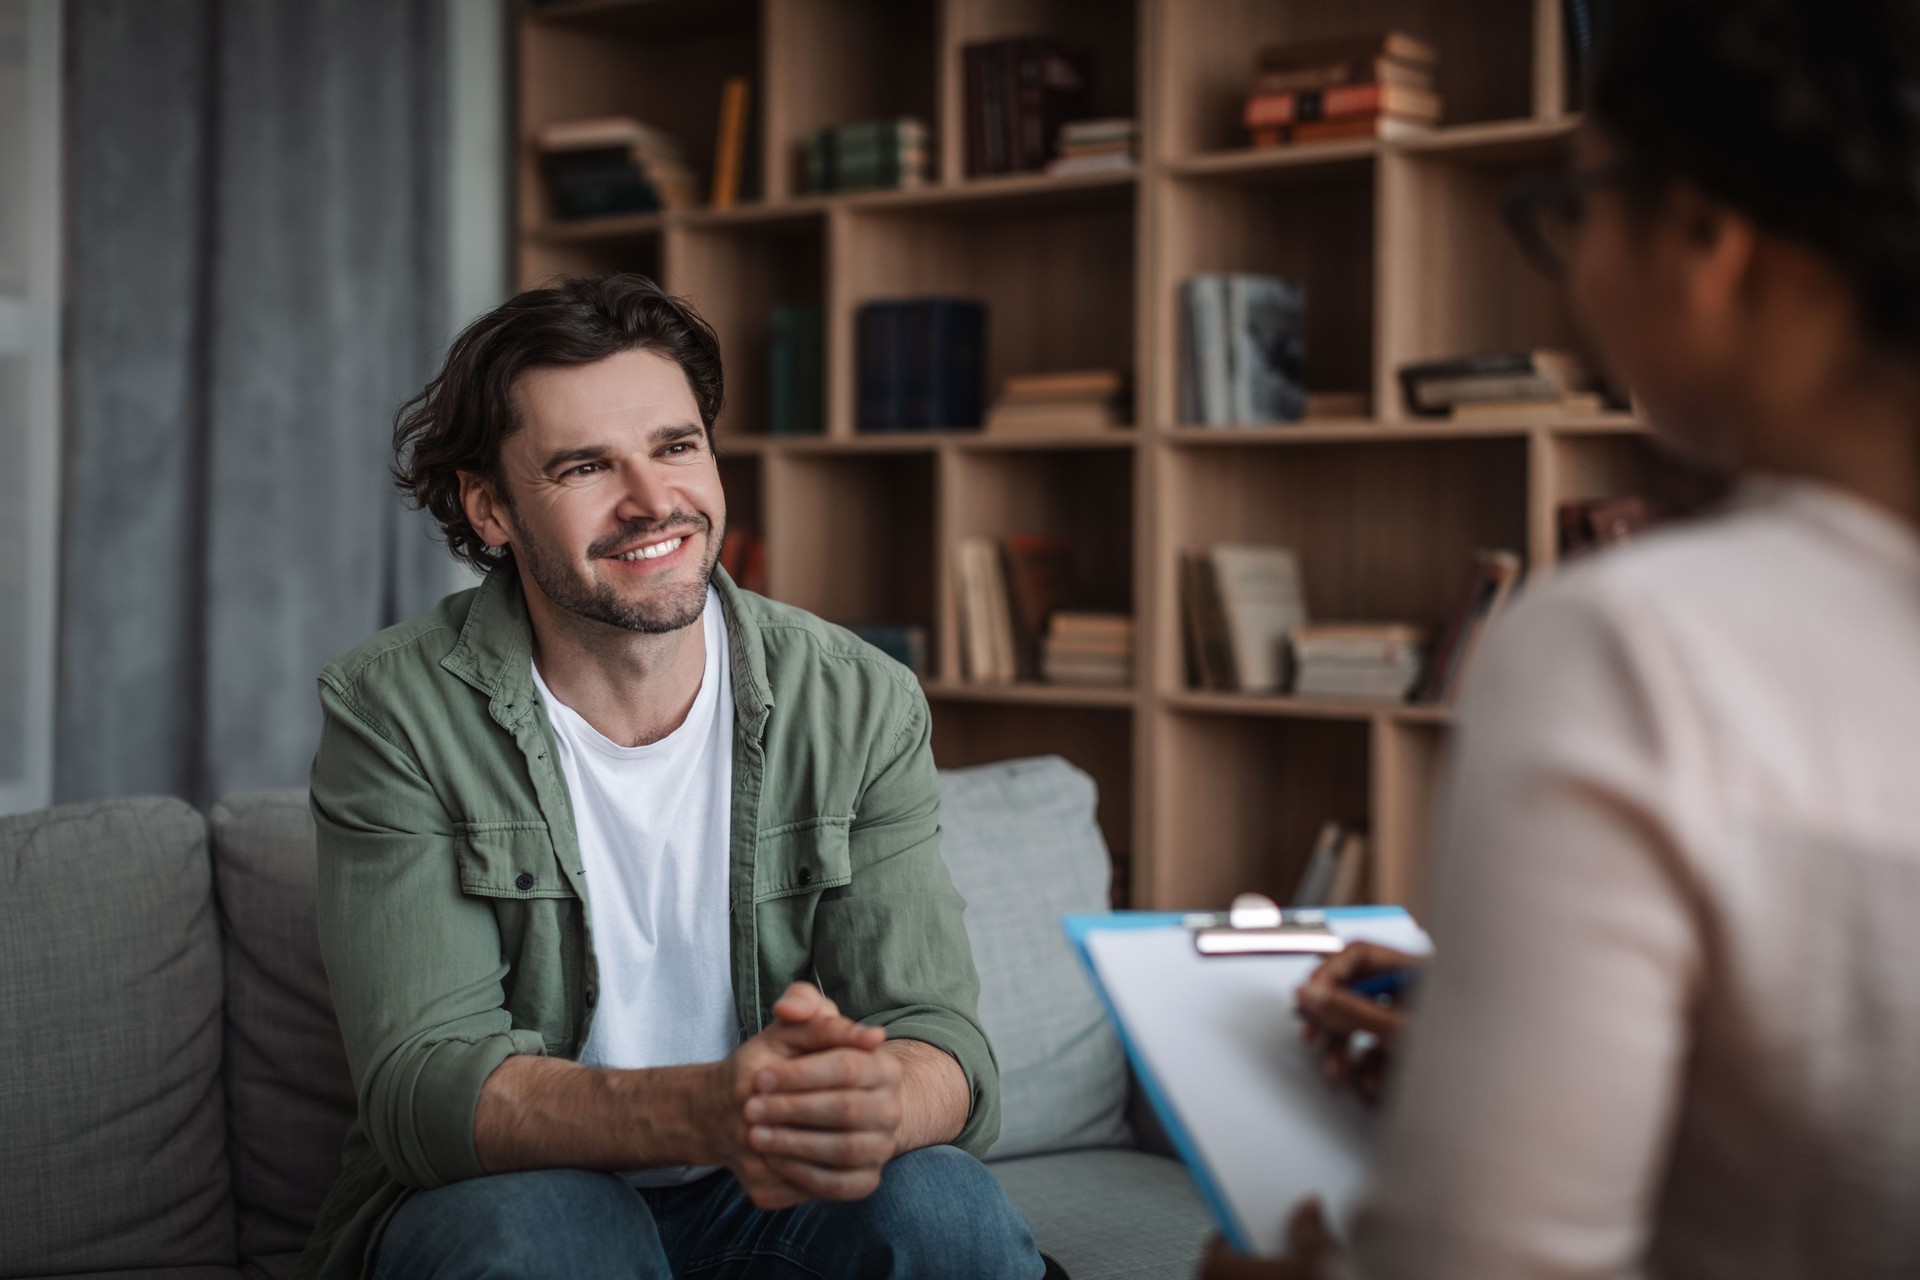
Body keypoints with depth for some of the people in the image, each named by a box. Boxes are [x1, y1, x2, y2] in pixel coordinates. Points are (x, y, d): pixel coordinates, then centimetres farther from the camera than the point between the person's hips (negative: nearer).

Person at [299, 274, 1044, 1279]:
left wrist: (872, 1106, -40)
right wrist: (704, 1112, -42)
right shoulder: (393, 713, -12)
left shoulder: (863, 707, -5)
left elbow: (943, 1047, -13)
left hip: (765, 1199, 2)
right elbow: (421, 1083, -22)